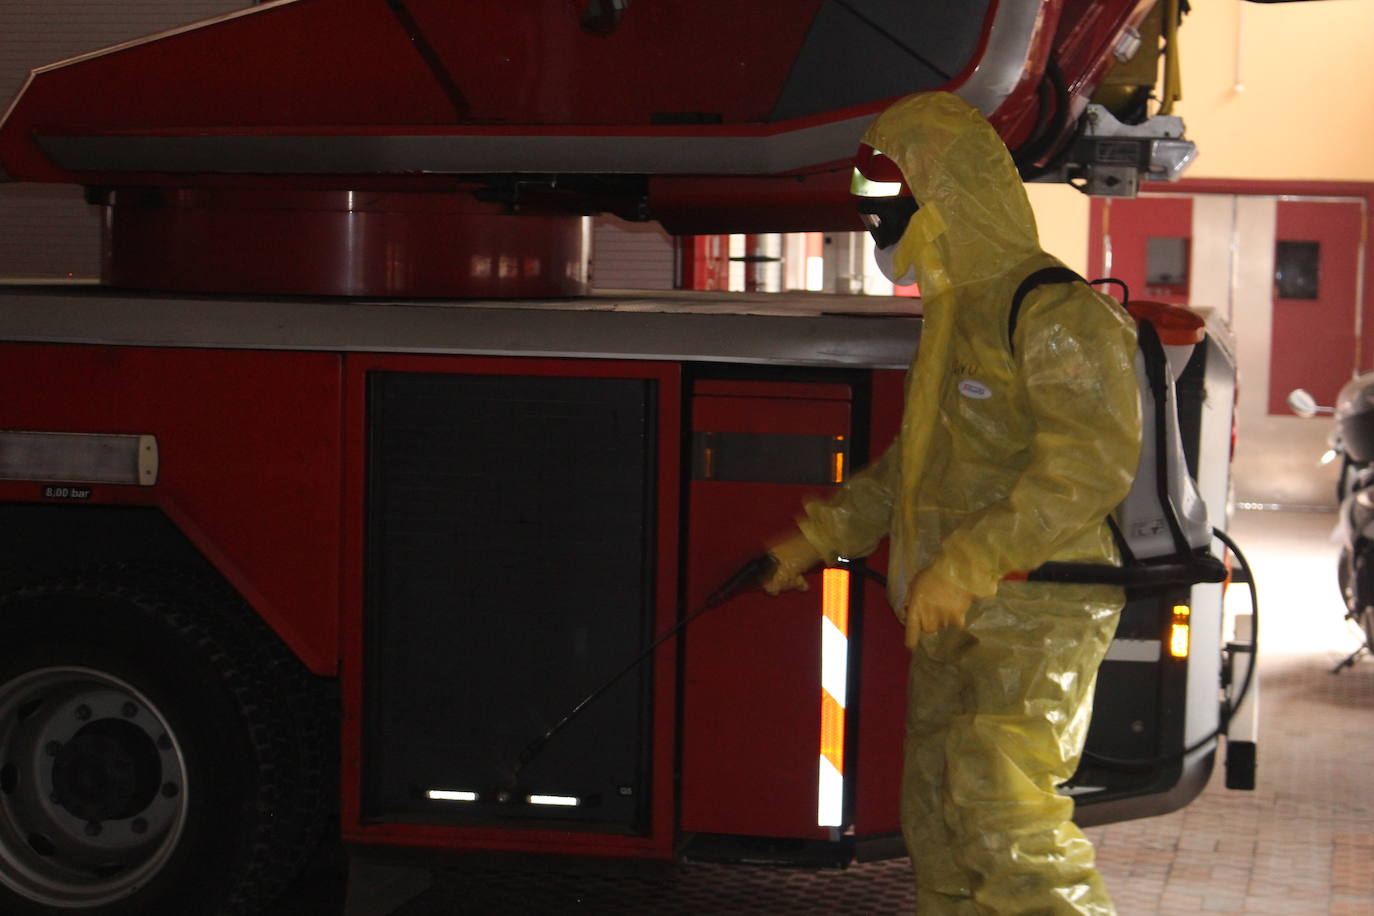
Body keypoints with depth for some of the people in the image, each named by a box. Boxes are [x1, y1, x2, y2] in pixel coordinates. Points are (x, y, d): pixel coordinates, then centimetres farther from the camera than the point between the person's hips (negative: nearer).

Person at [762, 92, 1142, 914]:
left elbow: (1092, 464, -22)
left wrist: (965, 566, -24)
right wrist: (822, 533, 25)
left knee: (1007, 815, -16)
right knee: (940, 821, 12)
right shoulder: (955, 313, 18)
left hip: (1033, 612, -9)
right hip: (953, 616, 10)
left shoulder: (1057, 310, -13)